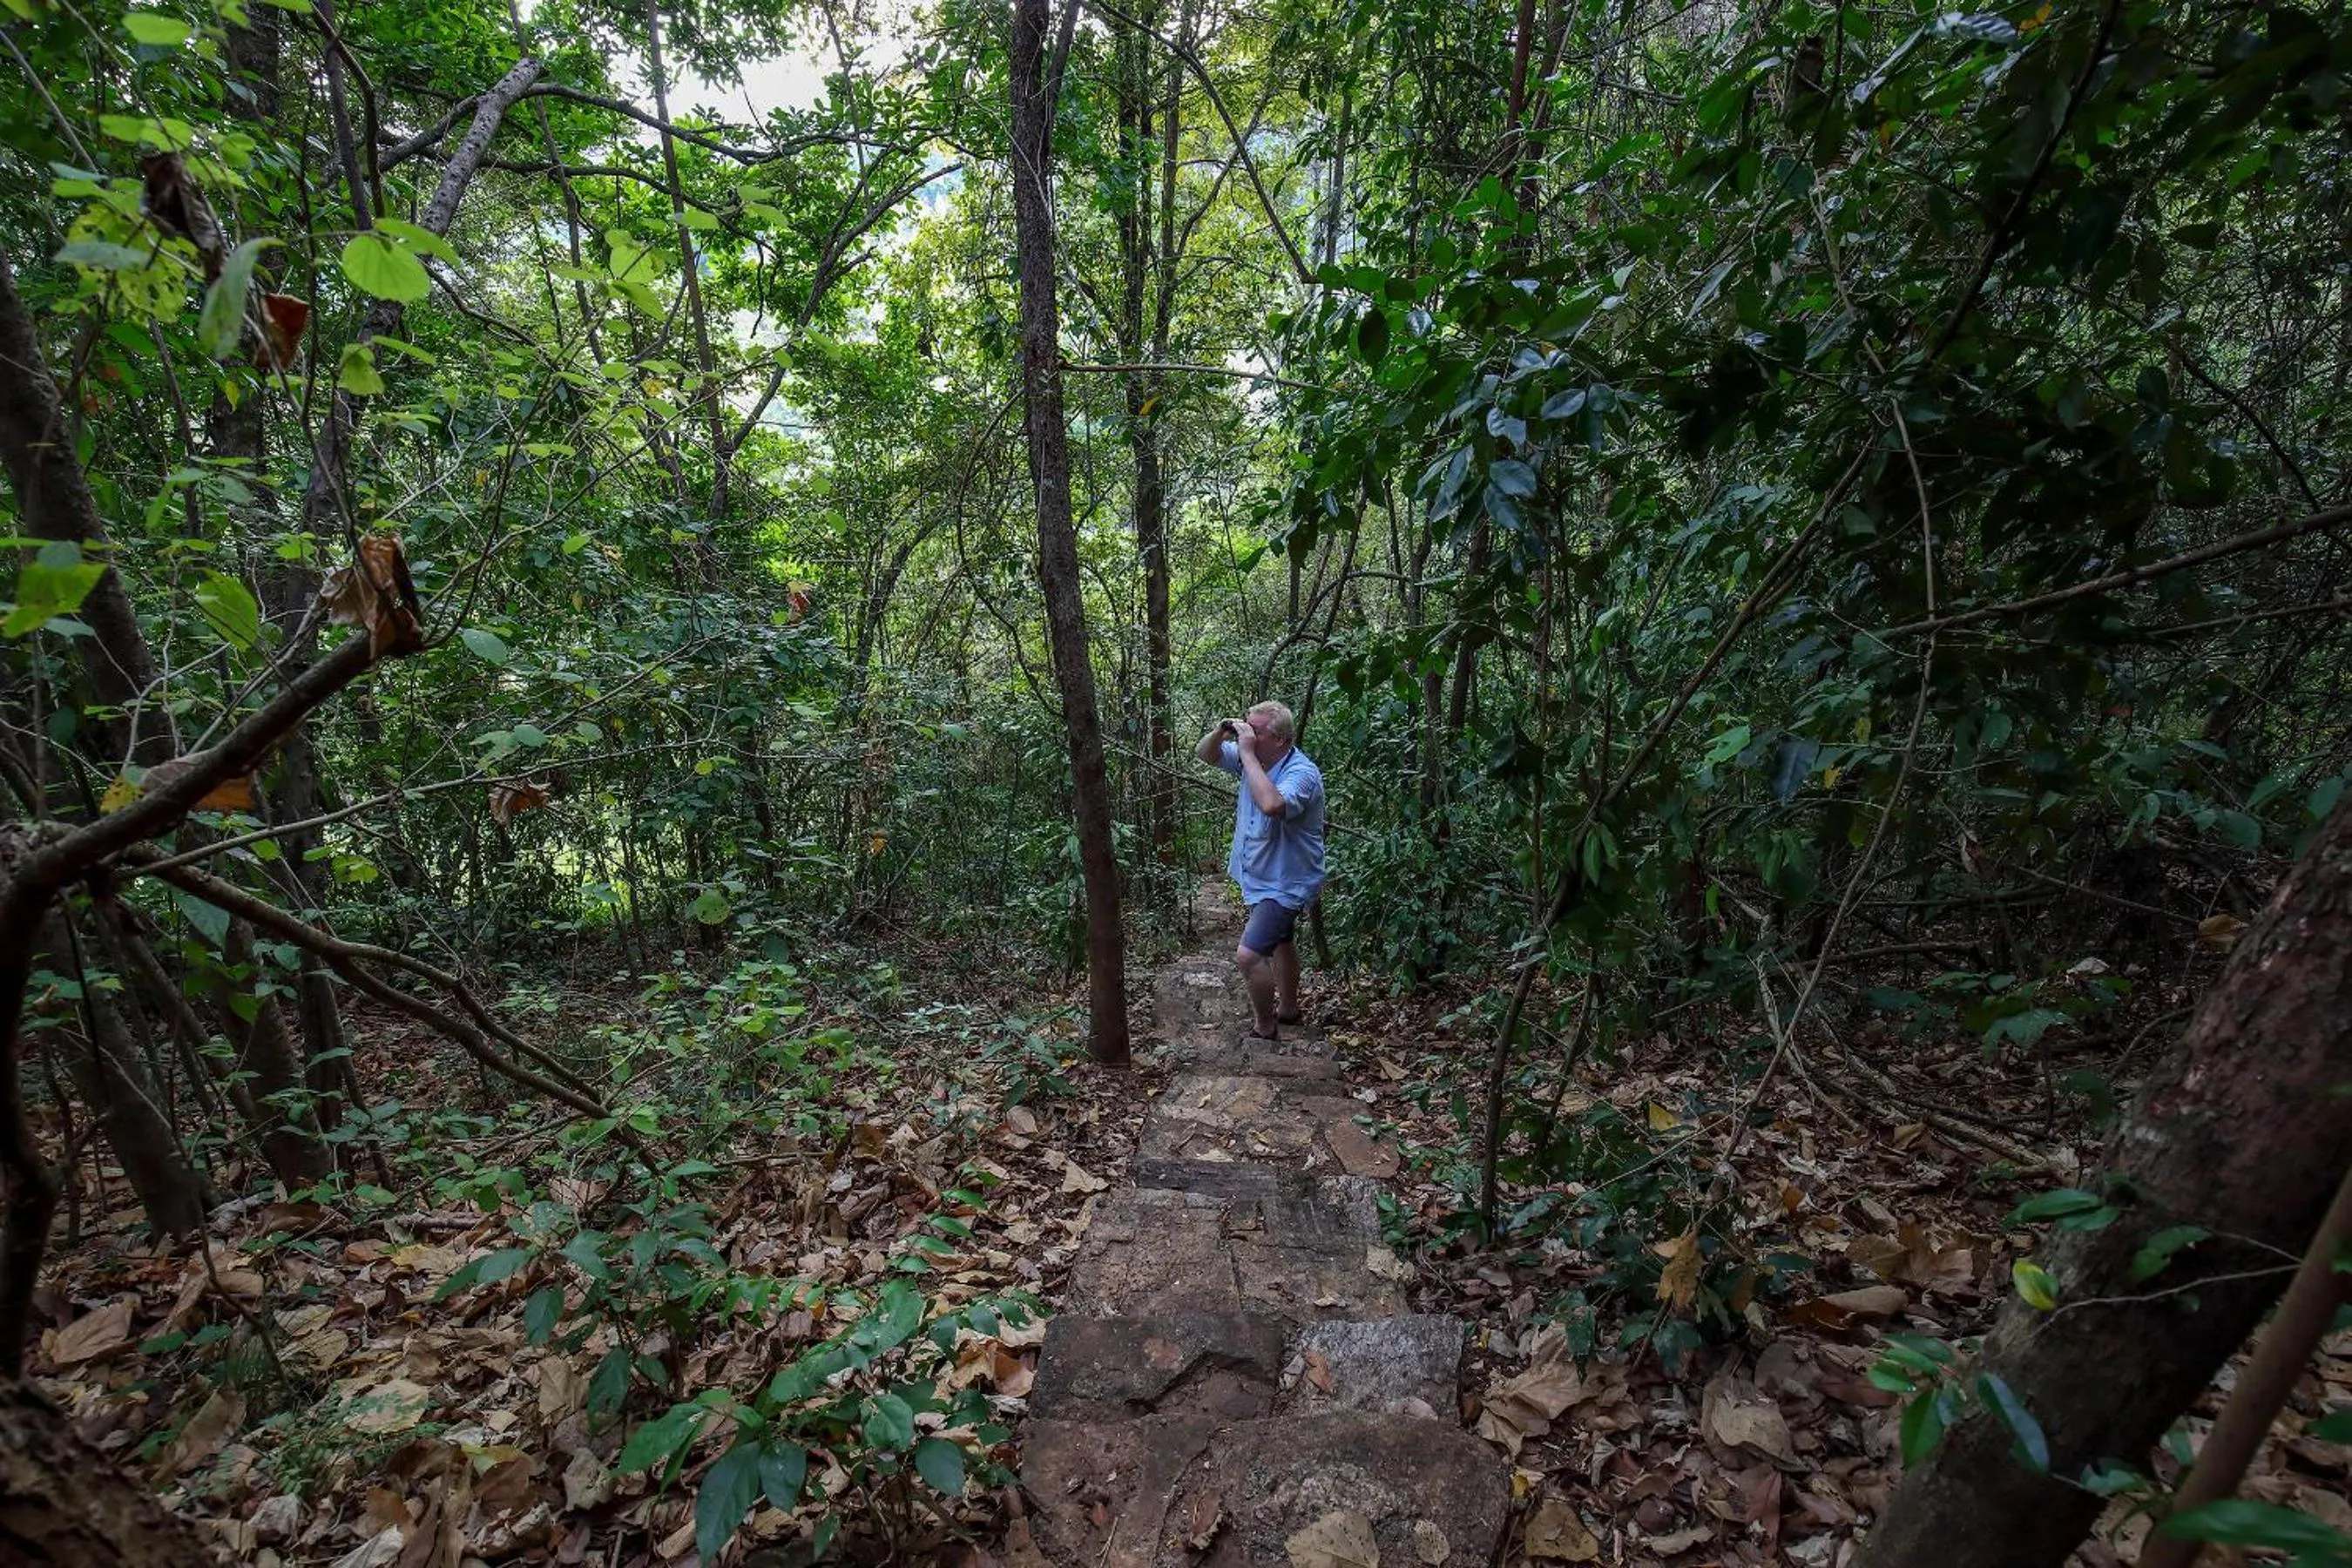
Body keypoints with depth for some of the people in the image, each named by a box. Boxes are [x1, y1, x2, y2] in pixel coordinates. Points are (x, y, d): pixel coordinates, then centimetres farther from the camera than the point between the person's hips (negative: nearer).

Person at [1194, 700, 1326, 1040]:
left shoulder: (1302, 773, -28)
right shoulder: (1252, 758, -4)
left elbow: (1272, 805, -48)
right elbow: (1204, 755, 7)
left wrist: (1246, 752, -40)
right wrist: (1219, 733, -15)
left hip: (1285, 883, -9)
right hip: (1262, 877, 9)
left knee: (1248, 955, -16)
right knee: (1279, 940, 26)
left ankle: (1265, 1029, 5)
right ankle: (1289, 1009, 47)